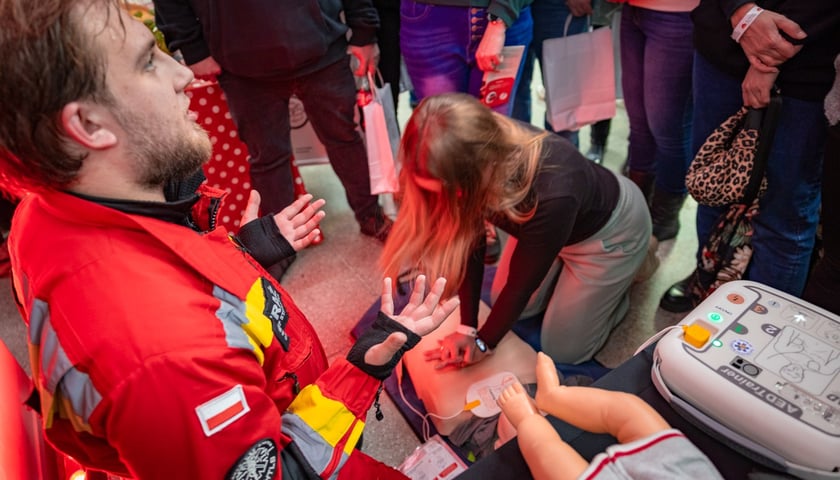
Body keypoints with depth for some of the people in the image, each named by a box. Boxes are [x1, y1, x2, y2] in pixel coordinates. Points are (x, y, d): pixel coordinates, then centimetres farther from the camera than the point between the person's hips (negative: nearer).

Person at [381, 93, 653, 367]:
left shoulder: (552, 195, -44)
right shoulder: (463, 163, -30)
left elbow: (521, 284, -27)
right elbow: (469, 242, -17)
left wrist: (484, 342, -13)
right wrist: (467, 327, -17)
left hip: (610, 230, -5)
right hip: (541, 223, 5)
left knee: (563, 349, 3)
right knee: (501, 303, 14)